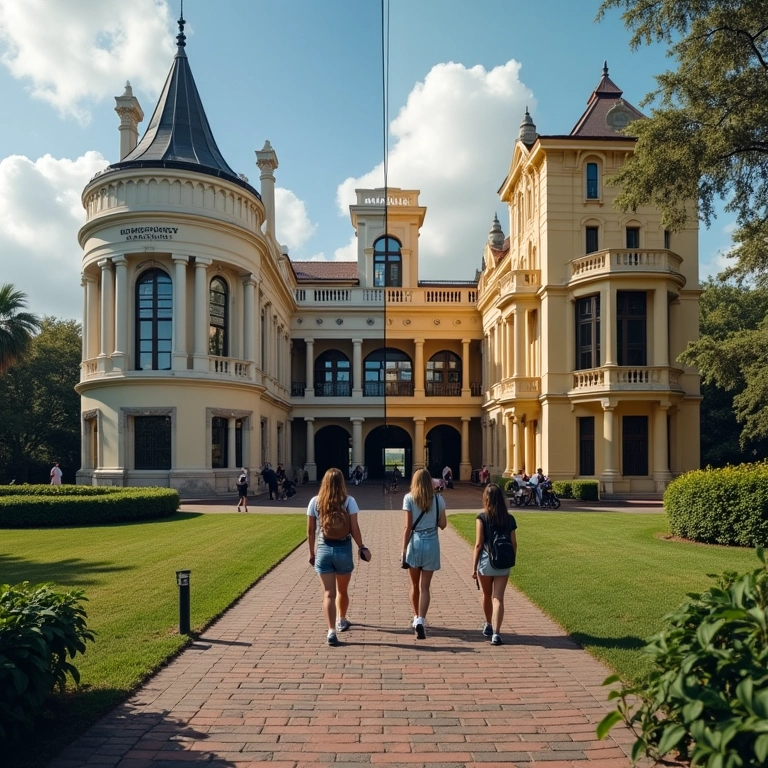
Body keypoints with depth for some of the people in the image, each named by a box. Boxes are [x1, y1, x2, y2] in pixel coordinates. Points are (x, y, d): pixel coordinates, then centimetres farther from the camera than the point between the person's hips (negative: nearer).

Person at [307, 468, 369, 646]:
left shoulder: (315, 502, -2)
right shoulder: (349, 501, -7)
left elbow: (310, 531, 1)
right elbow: (354, 529, -8)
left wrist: (311, 553, 11)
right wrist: (362, 548, 4)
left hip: (324, 549, 0)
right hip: (343, 549, 0)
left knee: (328, 593, 0)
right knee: (342, 590, 20)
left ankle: (331, 631, -12)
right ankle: (342, 620, 41)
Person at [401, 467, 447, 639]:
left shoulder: (409, 498, -5)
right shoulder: (438, 499, 0)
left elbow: (407, 527, -9)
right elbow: (443, 524, 3)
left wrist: (404, 549, -4)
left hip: (415, 543, -1)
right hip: (431, 543, 1)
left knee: (415, 585, 17)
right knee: (425, 587, 2)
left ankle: (416, 618, 31)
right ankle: (420, 621, -14)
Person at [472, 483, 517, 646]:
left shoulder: (482, 518, -10)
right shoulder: (509, 519, -1)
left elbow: (479, 544, -11)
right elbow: (514, 544, 2)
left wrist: (474, 567, -4)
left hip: (486, 562, -1)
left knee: (486, 595, 19)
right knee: (498, 598, 2)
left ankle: (488, 626, 37)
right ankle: (496, 633, -8)